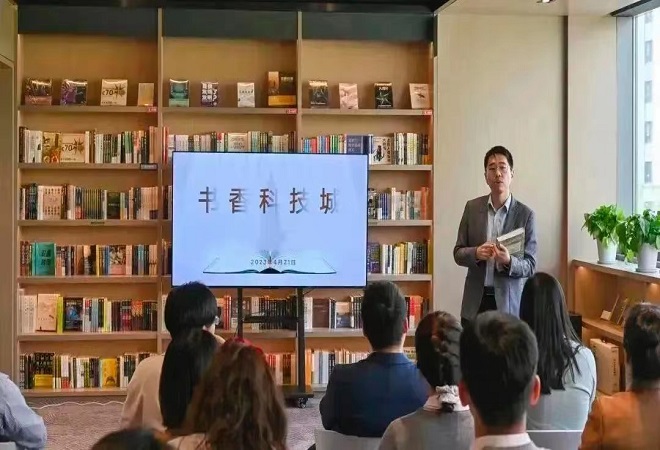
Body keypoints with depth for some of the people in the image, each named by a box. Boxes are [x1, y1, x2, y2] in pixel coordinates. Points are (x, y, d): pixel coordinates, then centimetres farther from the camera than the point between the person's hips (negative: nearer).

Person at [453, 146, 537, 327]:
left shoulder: (525, 214, -3)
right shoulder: (472, 207, 4)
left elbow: (530, 266, -3)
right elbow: (458, 253, 6)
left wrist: (509, 261, -23)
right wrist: (476, 253, -15)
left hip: (508, 302, -2)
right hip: (475, 301, 2)